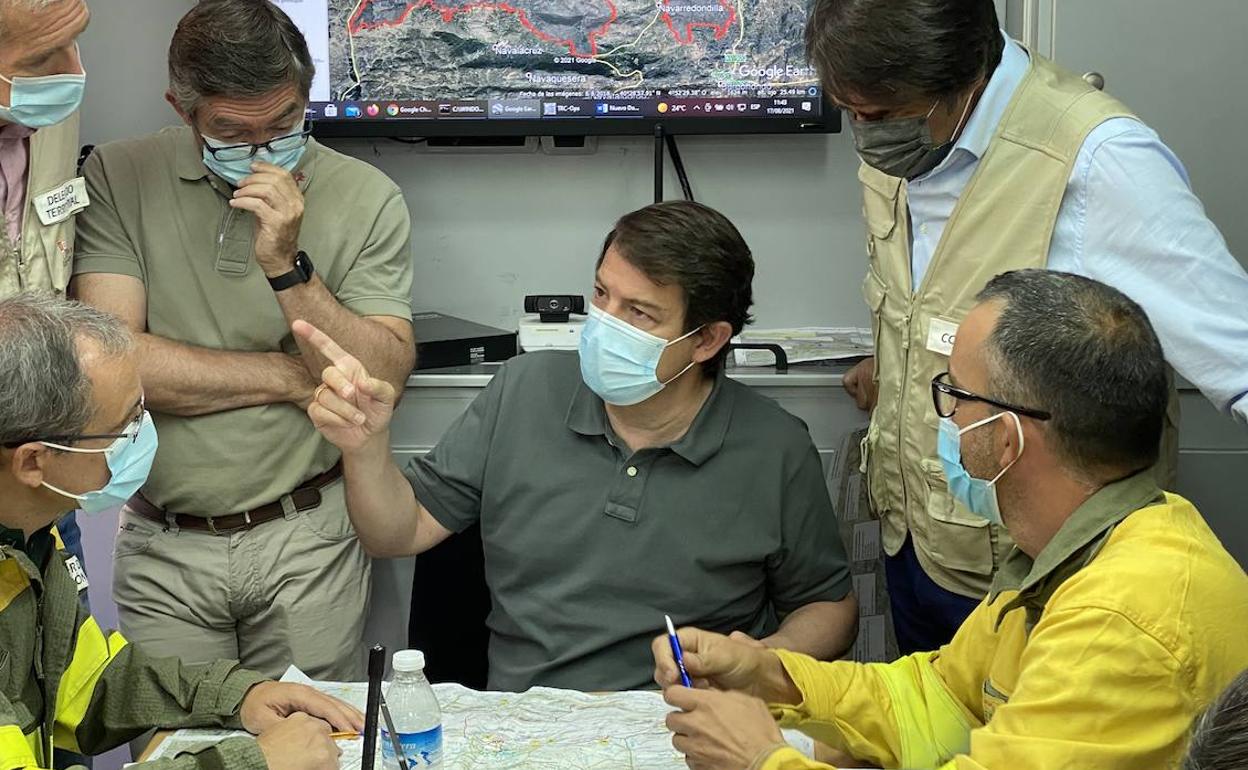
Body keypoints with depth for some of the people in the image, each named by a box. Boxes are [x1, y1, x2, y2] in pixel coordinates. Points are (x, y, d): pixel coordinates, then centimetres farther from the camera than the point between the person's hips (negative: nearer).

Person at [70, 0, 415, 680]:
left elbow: (381, 381, -12)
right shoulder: (119, 179, -4)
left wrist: (287, 266, -23)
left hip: (308, 544, 0)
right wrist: (295, 377, -11)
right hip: (163, 546, 0)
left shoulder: (365, 198, -5)